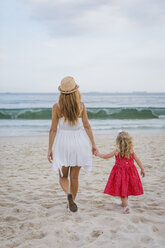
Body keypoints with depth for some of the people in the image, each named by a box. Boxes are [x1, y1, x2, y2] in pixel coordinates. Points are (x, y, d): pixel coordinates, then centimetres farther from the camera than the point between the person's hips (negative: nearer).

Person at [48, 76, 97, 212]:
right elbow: (87, 126, -2)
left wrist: (50, 149, 1)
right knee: (74, 176, 15)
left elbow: (53, 129, -6)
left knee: (63, 176, 14)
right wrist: (93, 144, 6)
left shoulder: (57, 107, -8)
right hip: (79, 141, 2)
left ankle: (69, 194, -13)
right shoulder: (81, 105, -5)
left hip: (63, 142, -1)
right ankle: (71, 202, 25)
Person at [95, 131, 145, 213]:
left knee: (122, 189, 0)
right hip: (130, 171, 4)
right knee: (126, 188, 21)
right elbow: (137, 159, 4)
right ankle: (124, 203, 38)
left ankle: (126, 206, -14)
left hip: (120, 172, -4)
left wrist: (98, 154, 15)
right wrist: (142, 169, 15)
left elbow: (105, 156, -2)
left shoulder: (117, 151, -10)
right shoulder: (131, 150, -1)